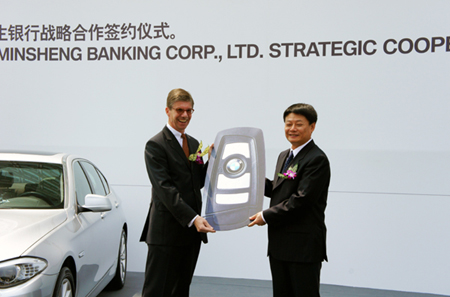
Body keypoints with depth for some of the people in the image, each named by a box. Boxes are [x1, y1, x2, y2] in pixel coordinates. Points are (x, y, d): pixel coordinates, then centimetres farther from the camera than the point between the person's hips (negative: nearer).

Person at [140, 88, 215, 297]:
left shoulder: (194, 143, 17)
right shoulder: (156, 145, -8)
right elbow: (164, 188, -17)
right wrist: (193, 218, -25)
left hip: (192, 230, 7)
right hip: (166, 231, -7)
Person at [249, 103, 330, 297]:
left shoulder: (317, 159, -13)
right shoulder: (284, 156, 16)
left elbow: (302, 199, -20)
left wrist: (266, 216, -15)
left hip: (304, 245, -9)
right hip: (280, 243, 9)